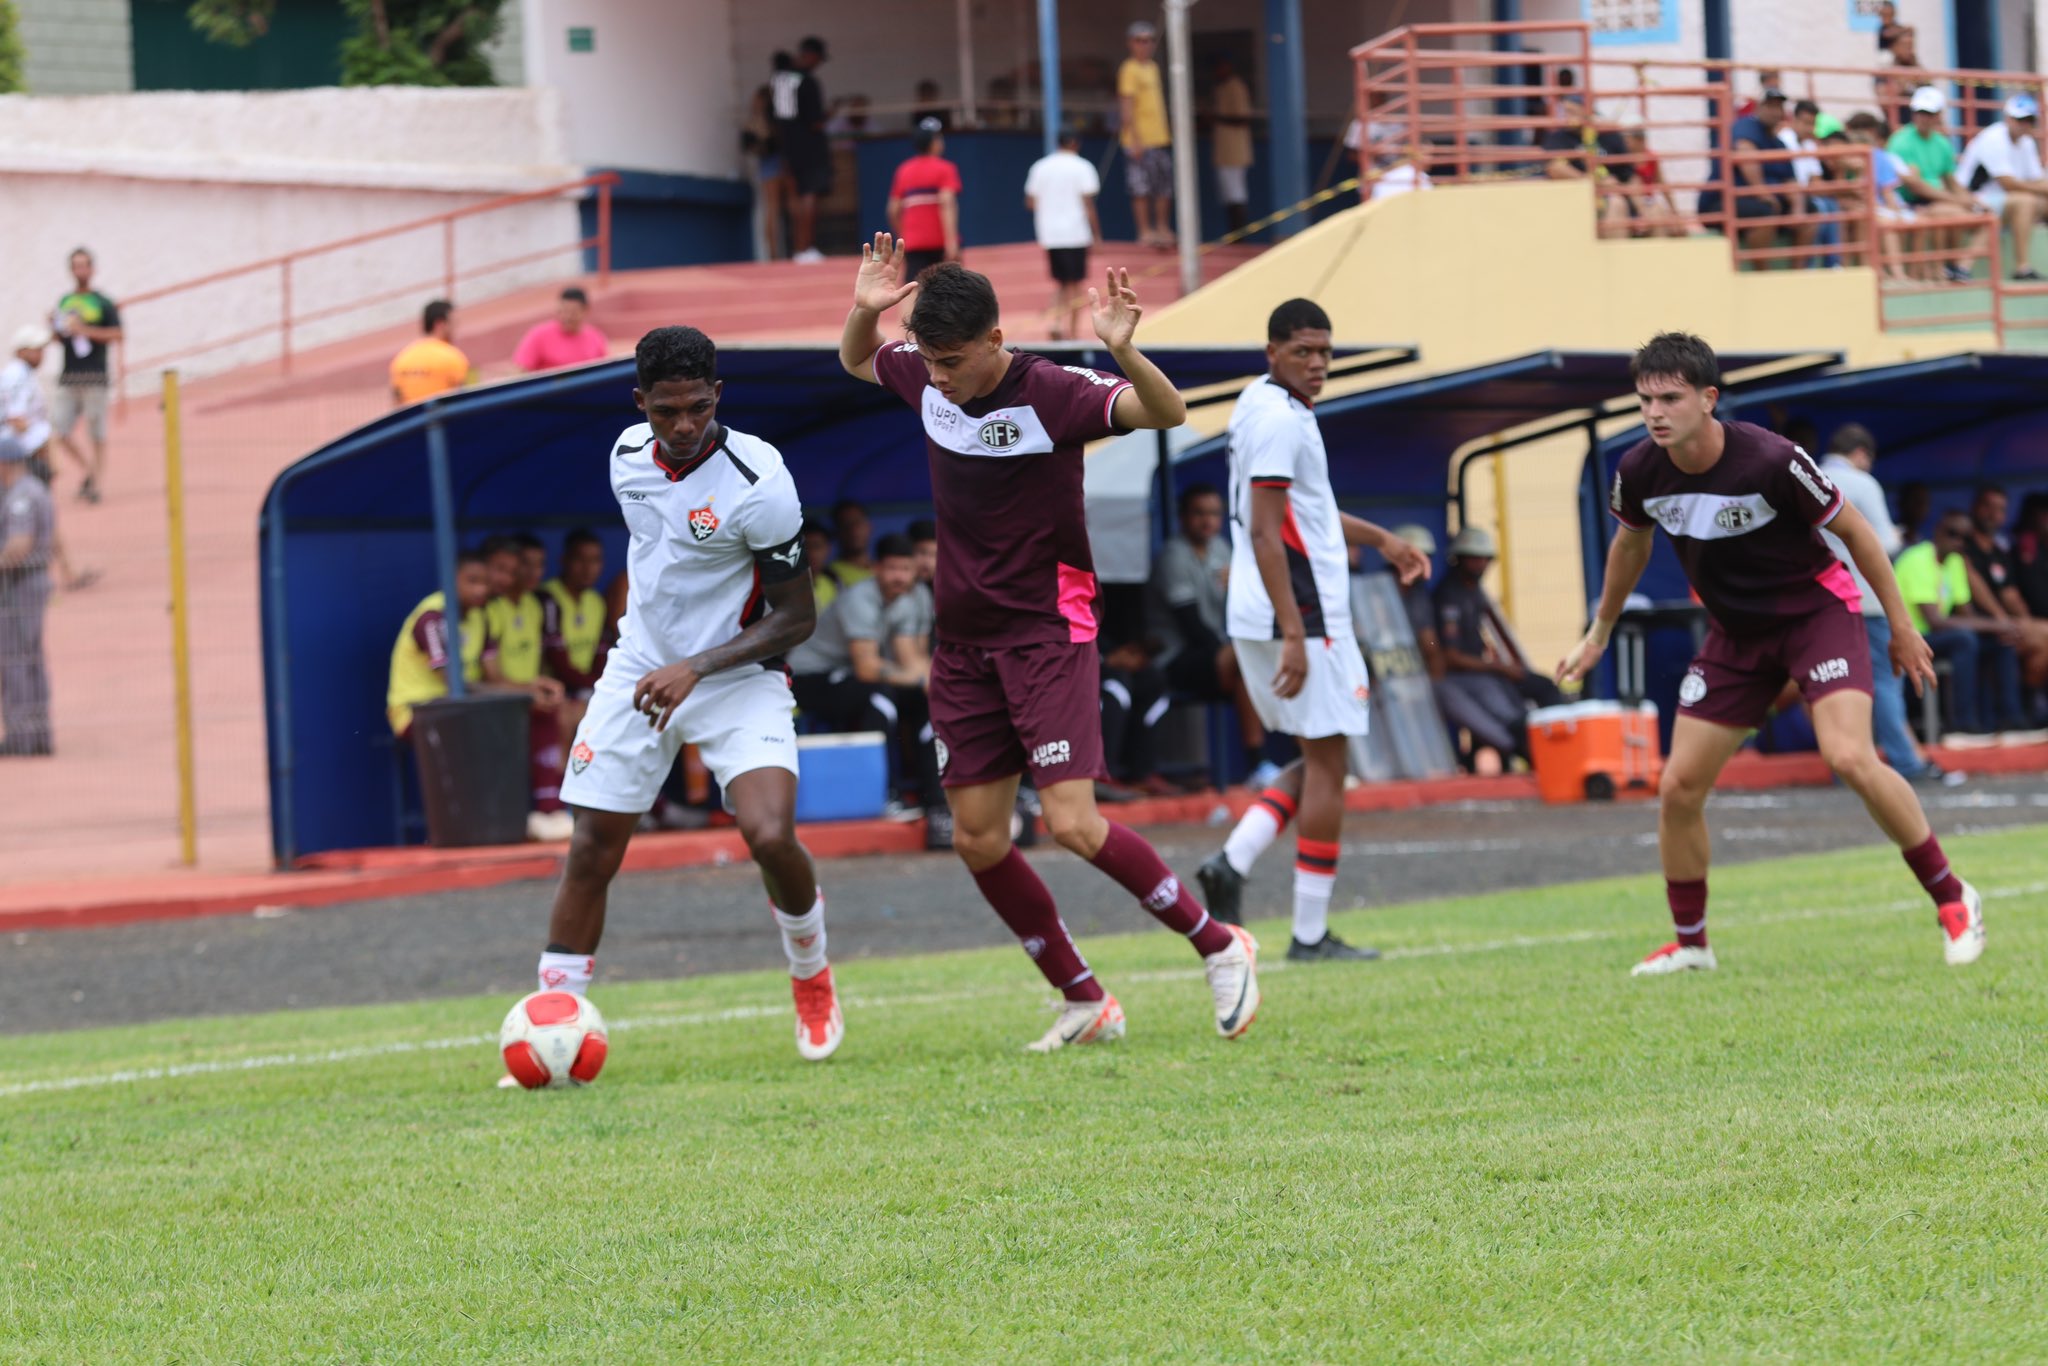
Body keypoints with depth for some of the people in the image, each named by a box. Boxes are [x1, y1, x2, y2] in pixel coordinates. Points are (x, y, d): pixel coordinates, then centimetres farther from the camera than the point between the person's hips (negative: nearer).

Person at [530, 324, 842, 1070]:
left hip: (738, 680, -5)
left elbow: (794, 618, -16)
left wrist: (696, 667, -25)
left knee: (771, 837, -24)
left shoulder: (758, 483, -22)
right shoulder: (628, 455, -2)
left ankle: (813, 979, 5)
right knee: (591, 850, 0)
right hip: (638, 671, 5)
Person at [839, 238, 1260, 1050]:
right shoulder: (925, 380, 2)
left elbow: (1166, 413, -27)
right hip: (963, 641, 7)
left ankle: (1220, 948, 2)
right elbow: (856, 361, 22)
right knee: (977, 839, 3)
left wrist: (1123, 352, -46)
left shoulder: (1049, 394, -17)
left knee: (1072, 823, -16)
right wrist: (865, 310, 0)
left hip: (1048, 634, -7)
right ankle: (1085, 1002, 15)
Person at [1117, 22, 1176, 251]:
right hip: (1140, 140, -8)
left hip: (1160, 137, 8)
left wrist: (1169, 130, 20)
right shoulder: (1129, 70, -10)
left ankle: (1163, 229, 18)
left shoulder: (1153, 67, 15)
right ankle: (1146, 231, 0)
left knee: (1164, 188, 9)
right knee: (1141, 188, -4)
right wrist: (1135, 139, -19)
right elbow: (1126, 106, -14)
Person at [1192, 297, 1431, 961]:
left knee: (1321, 758, 17)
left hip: (1258, 621, 10)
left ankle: (1234, 858, 1)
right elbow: (1265, 533, -22)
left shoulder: (1263, 406, 15)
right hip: (1300, 616, -10)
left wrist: (1380, 540, 33)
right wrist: (1294, 637, -24)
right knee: (1328, 762, -2)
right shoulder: (1278, 420, -16)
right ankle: (1310, 934, 0)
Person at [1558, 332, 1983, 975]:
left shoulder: (1771, 461, -26)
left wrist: (1901, 625, -4)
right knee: (1679, 788, -2)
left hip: (1817, 610, -5)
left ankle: (1953, 901, -10)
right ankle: (1689, 942, 18)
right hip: (1736, 632, 5)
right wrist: (1599, 633, 22)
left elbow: (1853, 529, -11)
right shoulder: (1639, 472, -12)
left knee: (1850, 757, -26)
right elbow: (1631, 543, 12)